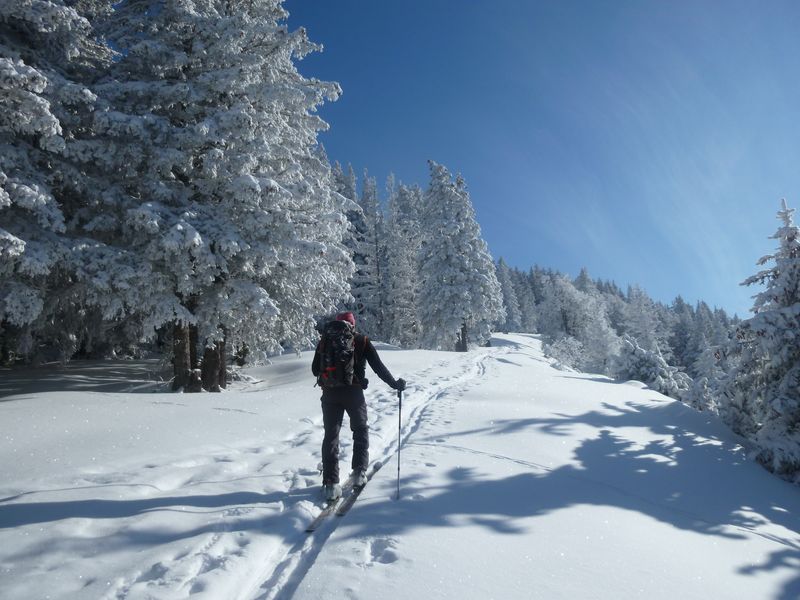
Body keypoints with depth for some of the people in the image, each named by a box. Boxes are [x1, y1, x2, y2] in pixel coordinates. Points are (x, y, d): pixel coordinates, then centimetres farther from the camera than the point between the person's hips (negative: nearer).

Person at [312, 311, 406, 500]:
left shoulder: (324, 341, 11)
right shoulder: (362, 341, 6)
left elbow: (315, 369, 15)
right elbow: (379, 367, 5)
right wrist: (395, 384, 15)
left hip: (329, 392, 1)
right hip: (353, 392, -1)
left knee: (330, 435, 8)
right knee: (360, 430, 20)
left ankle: (331, 483, 3)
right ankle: (359, 472, 14)